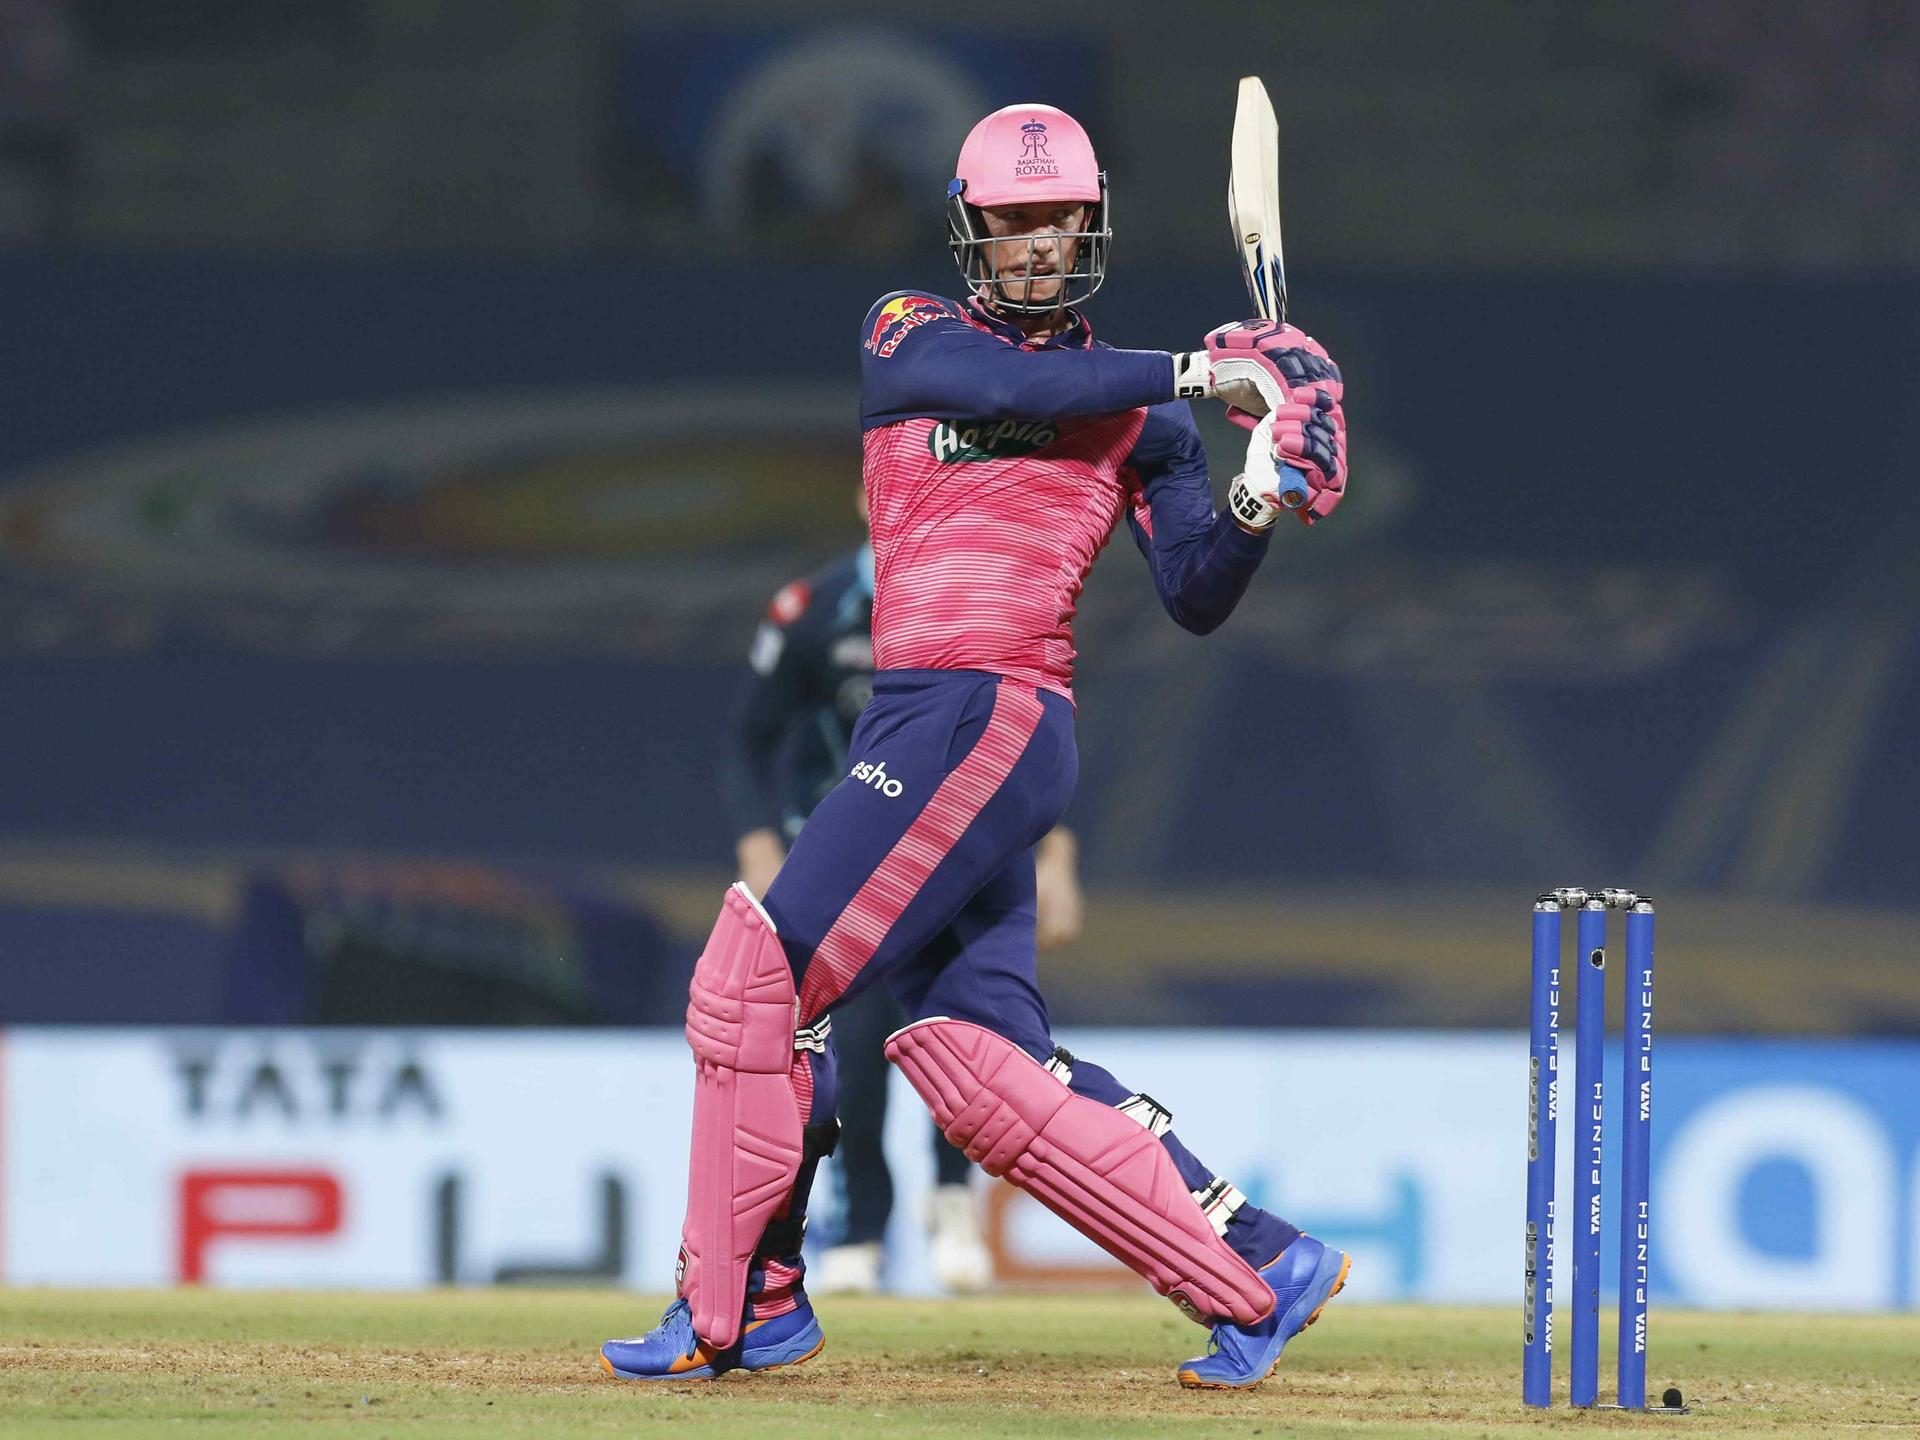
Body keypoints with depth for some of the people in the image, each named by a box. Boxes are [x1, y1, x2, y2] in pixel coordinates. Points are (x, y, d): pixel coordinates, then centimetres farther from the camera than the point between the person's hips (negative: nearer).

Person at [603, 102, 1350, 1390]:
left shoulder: (1139, 408, 10)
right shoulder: (910, 336, 13)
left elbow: (1198, 600, 5)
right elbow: (1010, 388, -8)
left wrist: (1252, 510, -13)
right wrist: (1195, 374, -8)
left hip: (989, 718, -4)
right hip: (922, 730, 4)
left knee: (760, 974, -12)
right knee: (975, 1056, -2)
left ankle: (732, 1311, -3)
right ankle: (1257, 1269, 1)